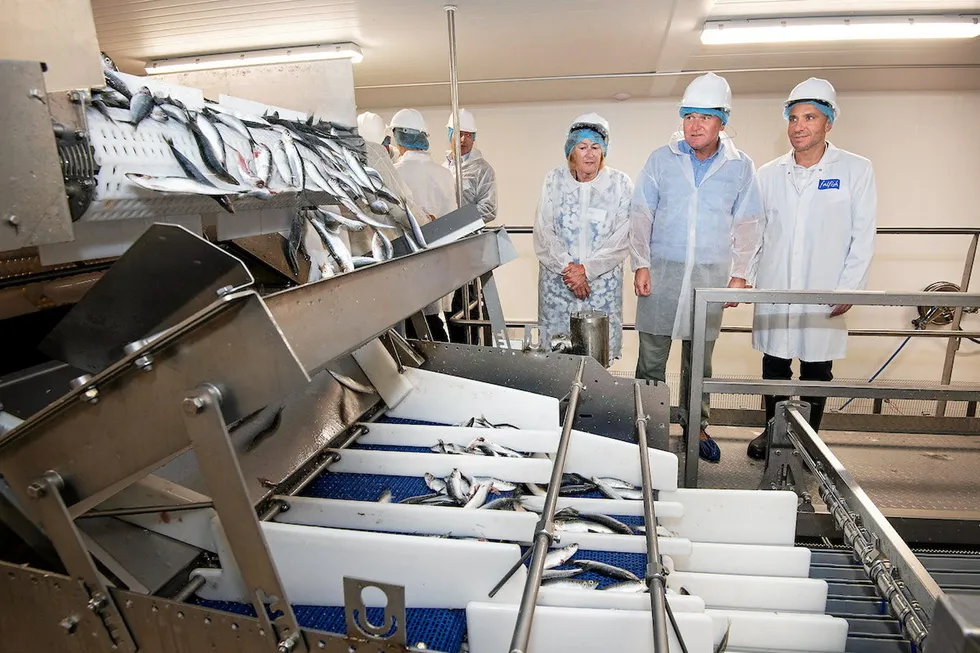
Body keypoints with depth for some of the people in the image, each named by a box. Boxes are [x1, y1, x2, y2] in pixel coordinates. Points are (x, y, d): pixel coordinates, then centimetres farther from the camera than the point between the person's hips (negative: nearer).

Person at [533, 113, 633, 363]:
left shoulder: (620, 183, 1)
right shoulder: (554, 180, 4)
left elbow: (621, 238, -4)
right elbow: (543, 232, 0)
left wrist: (586, 269, -13)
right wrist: (567, 267, -12)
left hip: (602, 281, -1)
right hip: (557, 279, 1)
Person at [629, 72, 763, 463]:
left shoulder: (740, 167, 4)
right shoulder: (661, 160, 2)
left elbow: (746, 226, 9)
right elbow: (641, 216, 3)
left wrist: (740, 274, 2)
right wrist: (641, 265, -4)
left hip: (711, 274, 1)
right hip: (662, 270, -1)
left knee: (699, 359, 11)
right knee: (651, 356, 3)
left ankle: (696, 424, 28)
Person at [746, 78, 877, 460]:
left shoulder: (856, 170, -2)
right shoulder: (769, 174, 4)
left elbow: (863, 236, -3)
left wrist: (849, 289, -7)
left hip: (824, 296, -2)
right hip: (773, 294, 2)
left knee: (816, 373, 9)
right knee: (774, 368, 12)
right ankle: (772, 431, 29)